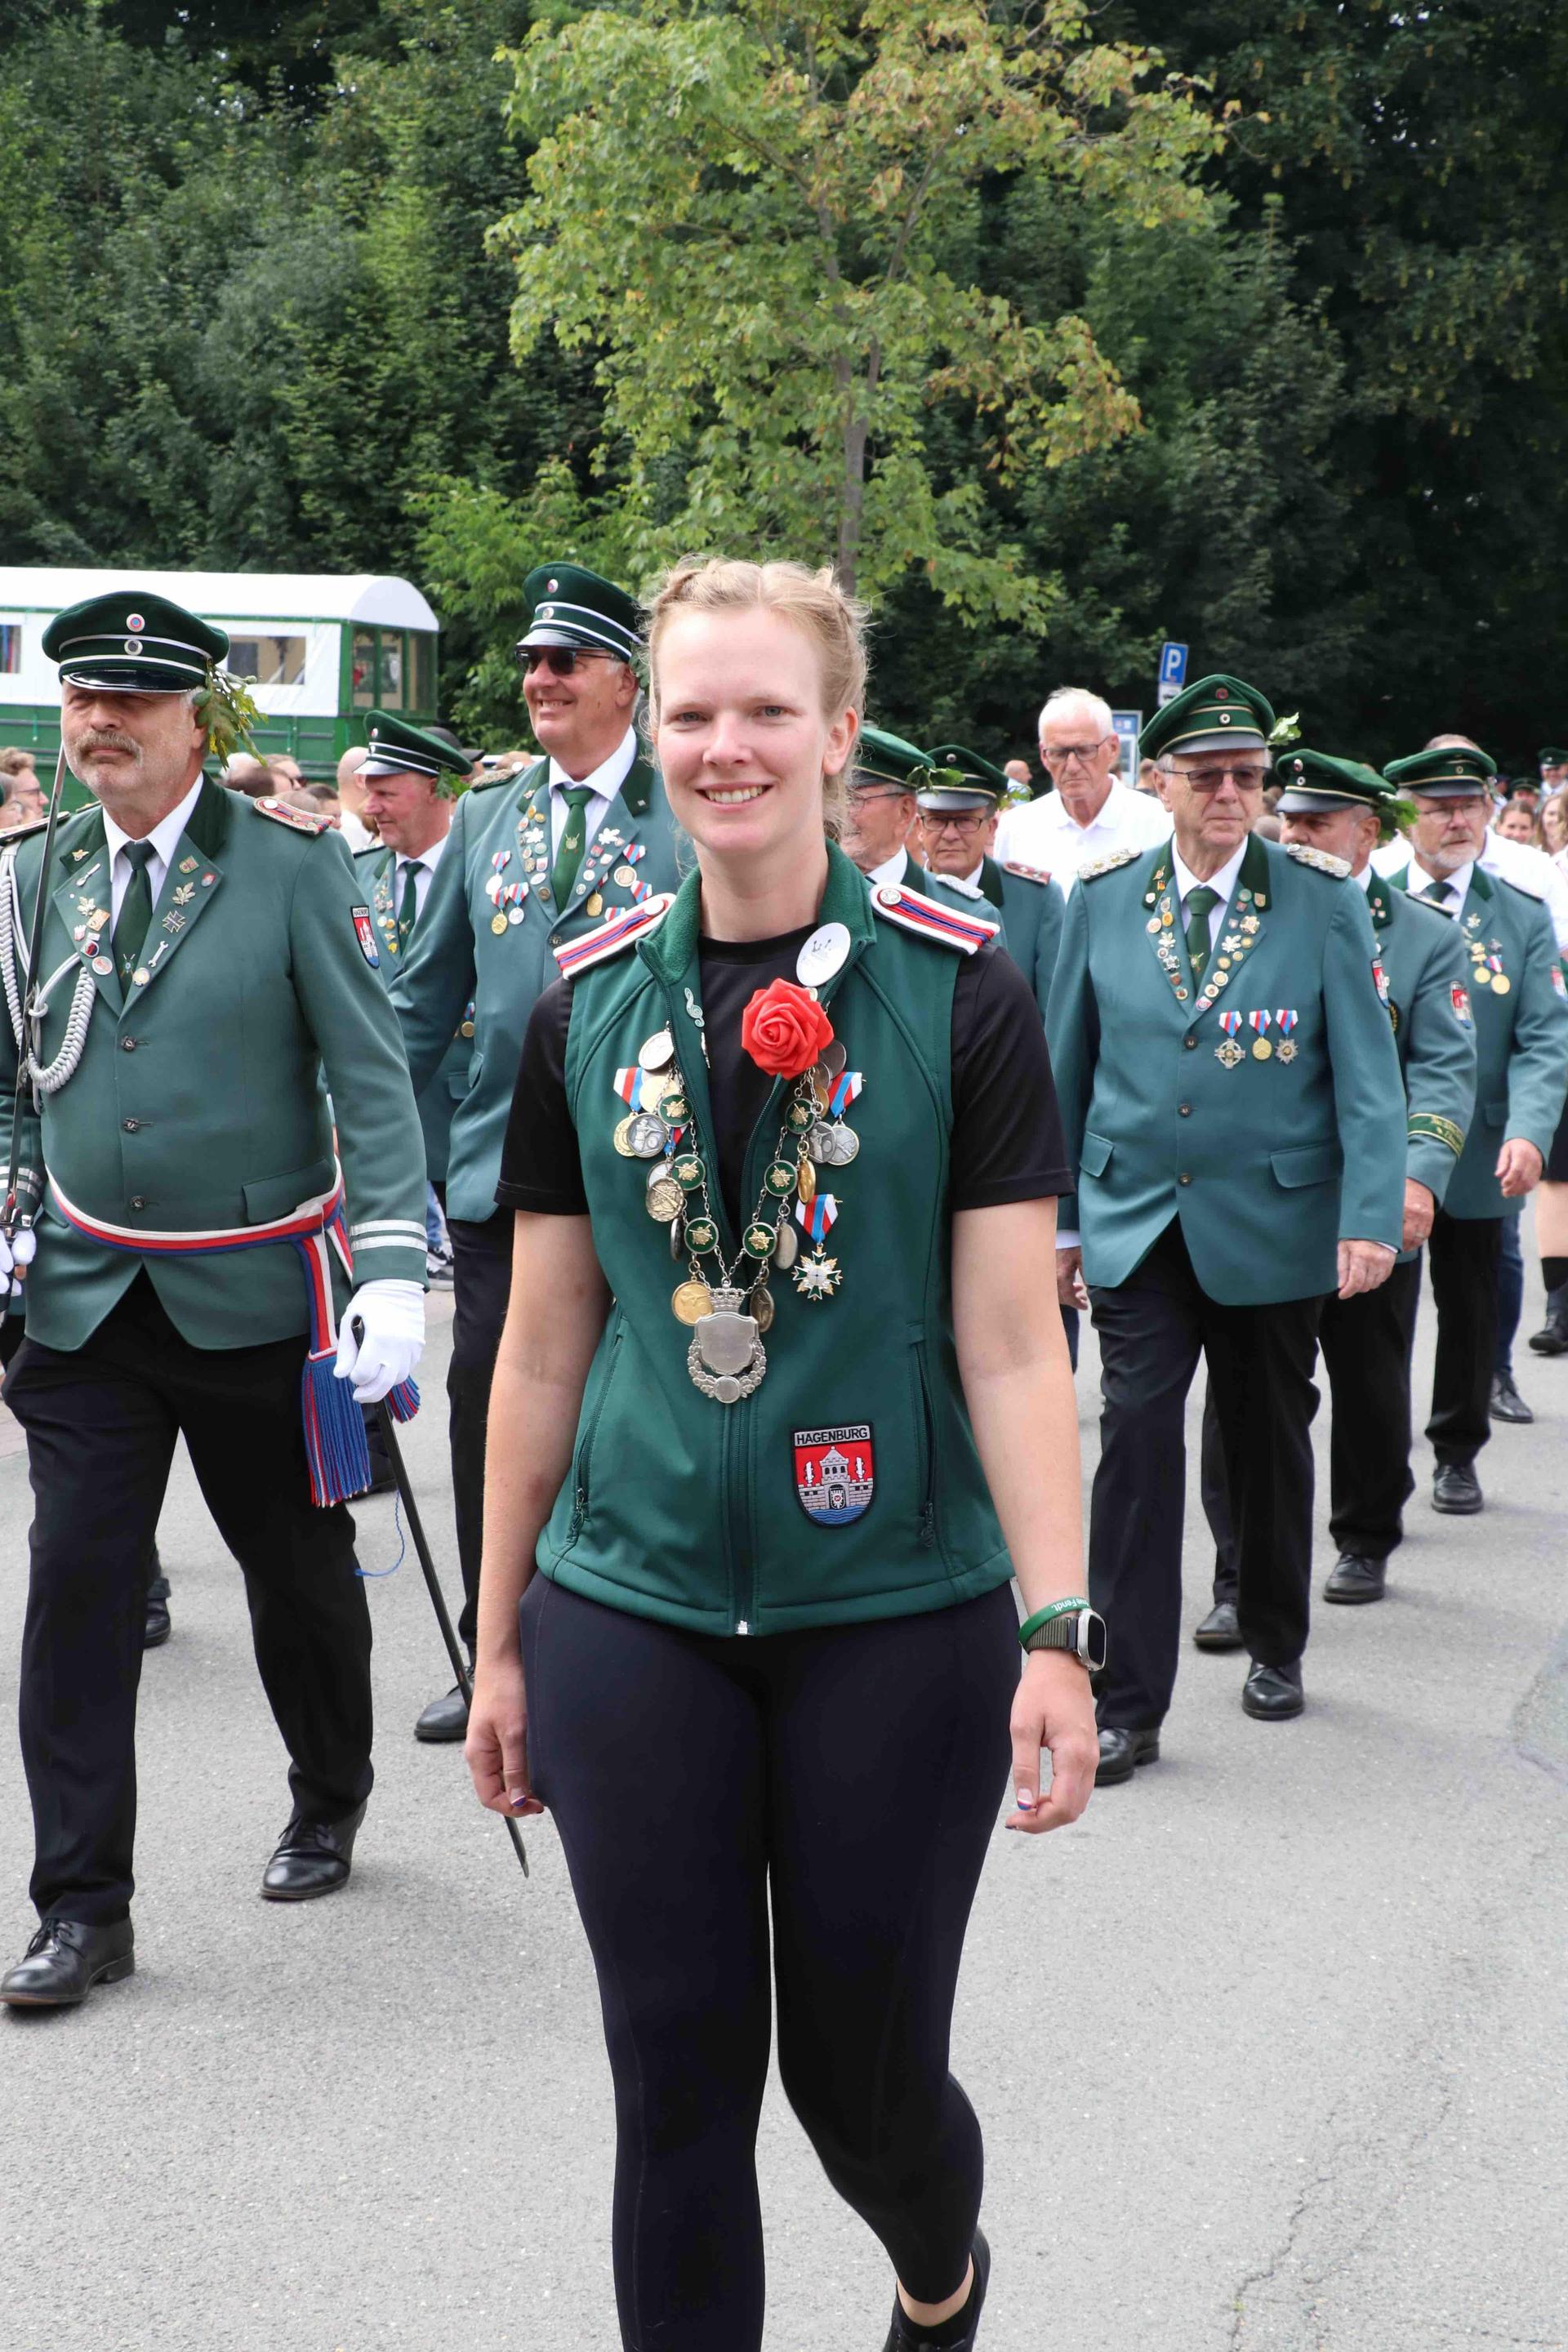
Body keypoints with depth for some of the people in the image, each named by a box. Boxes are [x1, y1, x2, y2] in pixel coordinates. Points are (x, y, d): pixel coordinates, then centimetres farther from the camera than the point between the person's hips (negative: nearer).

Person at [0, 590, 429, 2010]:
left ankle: (330, 1806, 39)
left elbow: (371, 1073, -11)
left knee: (298, 1569, 13)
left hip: (255, 1299, -2)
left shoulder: (293, 864, -8)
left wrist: (394, 1270, -19)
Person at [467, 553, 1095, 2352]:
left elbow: (1011, 1346, -6)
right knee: (679, 2077, 5)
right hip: (630, 1616, 2)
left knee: (863, 2070, 9)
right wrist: (502, 1642, 11)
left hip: (896, 1614, -2)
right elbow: (545, 1344, 8)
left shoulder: (958, 992, -5)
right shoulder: (589, 1004, 3)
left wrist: (1057, 1632, -12)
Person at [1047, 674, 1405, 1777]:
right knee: (1137, 1435, -10)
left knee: (1271, 1440, 13)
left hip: (1274, 1222, 0)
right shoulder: (1101, 898, 0)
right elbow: (1067, 1068, 7)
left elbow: (1368, 1071, -6)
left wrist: (1369, 1219, -15)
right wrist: (1057, 1219, 7)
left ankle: (1275, 1645, 36)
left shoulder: (1323, 898, -4)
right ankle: (1129, 1703, -6)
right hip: (1138, 1219, 0)